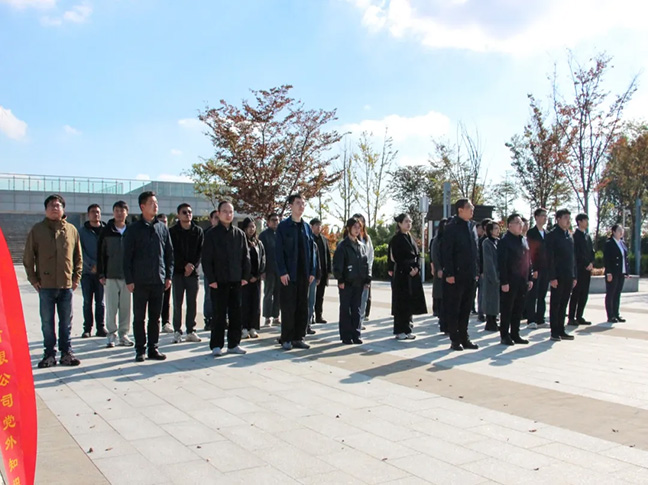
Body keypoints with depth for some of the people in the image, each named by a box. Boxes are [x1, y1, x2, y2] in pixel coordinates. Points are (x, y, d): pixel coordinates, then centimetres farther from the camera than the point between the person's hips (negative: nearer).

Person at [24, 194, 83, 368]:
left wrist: (76, 277, 5)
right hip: (45, 285, -1)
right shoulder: (37, 230, 1)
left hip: (67, 284, 1)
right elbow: (28, 258, 3)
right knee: (47, 323, 6)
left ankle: (67, 353, 18)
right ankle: (49, 354, 15)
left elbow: (78, 257, 11)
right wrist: (33, 278, -2)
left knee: (66, 322, 9)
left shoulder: (72, 230, 5)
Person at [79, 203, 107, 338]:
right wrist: (92, 265, -14)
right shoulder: (82, 232, 3)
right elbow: (81, 251, -3)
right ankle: (87, 328, 11)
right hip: (87, 271, 0)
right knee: (87, 301, 5)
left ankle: (101, 327, 11)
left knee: (100, 301, 5)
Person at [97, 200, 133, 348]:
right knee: (111, 307, 2)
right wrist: (101, 274, -3)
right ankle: (111, 334, 12)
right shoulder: (106, 231, 2)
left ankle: (124, 334, 15)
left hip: (128, 275, 1)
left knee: (126, 307, 5)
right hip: (110, 276, -1)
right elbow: (100, 254, 3)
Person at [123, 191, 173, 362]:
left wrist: (168, 276, 4)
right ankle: (140, 349, 12)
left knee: (155, 317, 9)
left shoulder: (162, 228, 8)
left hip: (159, 280, 3)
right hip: (140, 281, -3)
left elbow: (169, 253, 11)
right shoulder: (133, 229, -1)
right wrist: (129, 280, -7)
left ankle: (153, 348, 17)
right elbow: (127, 256, -2)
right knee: (139, 317, 4)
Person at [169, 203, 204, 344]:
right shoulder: (173, 231, 2)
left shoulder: (198, 231, 7)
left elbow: (201, 251, 2)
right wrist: (185, 265, -13)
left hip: (193, 272, 2)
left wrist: (193, 266, -10)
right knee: (177, 303, 0)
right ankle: (177, 332, 5)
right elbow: (173, 252, -4)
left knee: (193, 303, 4)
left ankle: (191, 331, 11)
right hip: (178, 272, -2)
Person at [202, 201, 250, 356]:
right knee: (219, 314, 0)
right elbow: (206, 259, -3)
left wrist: (245, 276, 2)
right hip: (219, 281, -3)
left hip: (236, 280, 3)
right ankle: (216, 345, 8)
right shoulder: (212, 234, -1)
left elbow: (246, 256, 10)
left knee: (236, 313, 7)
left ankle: (233, 344, 16)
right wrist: (211, 279, -10)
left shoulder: (239, 234, 8)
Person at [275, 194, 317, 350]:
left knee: (303, 307, 8)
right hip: (289, 274, -5)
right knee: (288, 308, 0)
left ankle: (298, 338, 16)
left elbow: (311, 250, 12)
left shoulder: (306, 227, 12)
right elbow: (279, 251, -7)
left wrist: (312, 271, 5)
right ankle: (286, 339, 9)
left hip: (304, 274, 5)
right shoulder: (283, 226, -3)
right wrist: (282, 272, -15)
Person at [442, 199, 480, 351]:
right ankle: (455, 340, 9)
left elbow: (475, 252, 17)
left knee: (466, 309, 12)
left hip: (470, 276, 7)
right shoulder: (452, 227, -8)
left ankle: (464, 338, 20)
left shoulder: (471, 228, 14)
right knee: (454, 309, 2)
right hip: (456, 276, -7)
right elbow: (446, 252, -12)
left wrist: (476, 271, 12)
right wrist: (449, 274, -17)